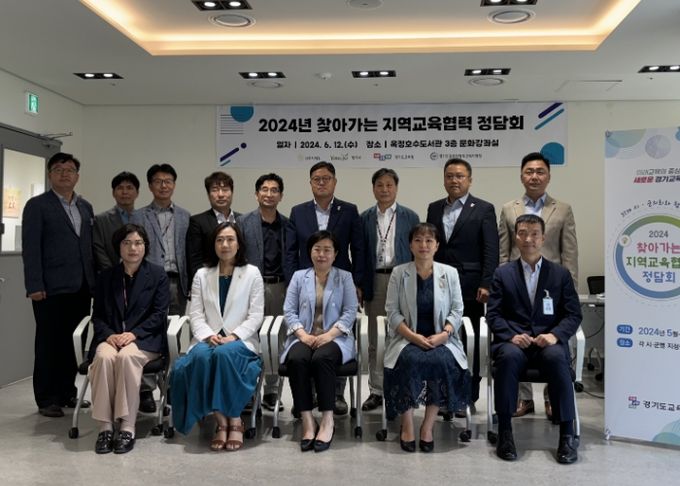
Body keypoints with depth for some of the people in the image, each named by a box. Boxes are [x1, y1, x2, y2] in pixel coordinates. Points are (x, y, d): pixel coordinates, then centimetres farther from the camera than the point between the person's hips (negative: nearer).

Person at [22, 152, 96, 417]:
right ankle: (46, 399, 11)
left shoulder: (86, 207, 15)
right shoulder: (37, 205, 0)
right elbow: (30, 248, -7)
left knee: (73, 342, 9)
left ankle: (67, 392, 21)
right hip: (52, 288, -5)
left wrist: (95, 280, 8)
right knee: (49, 343, 2)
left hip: (81, 287, 5)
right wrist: (34, 286, -14)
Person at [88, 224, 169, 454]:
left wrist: (133, 334, -16)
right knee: (104, 357, -32)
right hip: (110, 337, 2)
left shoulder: (157, 275, 6)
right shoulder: (106, 277, 14)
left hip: (144, 339, -2)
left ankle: (127, 428, -31)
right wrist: (109, 334, -11)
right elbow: (97, 314, 11)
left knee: (127, 356, -35)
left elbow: (159, 314, -1)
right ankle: (104, 426, -28)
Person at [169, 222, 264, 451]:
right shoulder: (201, 275, 15)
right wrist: (208, 335, -13)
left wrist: (233, 336, -14)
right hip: (208, 340, 2)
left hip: (241, 341, -2)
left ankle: (234, 419, -21)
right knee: (201, 356, -33)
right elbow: (196, 314, 6)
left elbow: (256, 315, 0)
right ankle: (221, 420, -22)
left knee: (225, 353, -36)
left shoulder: (252, 273, 7)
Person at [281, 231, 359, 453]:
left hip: (335, 338, -1)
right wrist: (302, 334, -11)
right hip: (304, 337, 2)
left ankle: (327, 421, -28)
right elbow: (289, 311, 7)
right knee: (296, 359, -32)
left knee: (322, 358, -35)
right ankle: (307, 421, -29)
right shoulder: (299, 276, 16)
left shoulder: (344, 277, 11)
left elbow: (350, 312, 1)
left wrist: (329, 334, -15)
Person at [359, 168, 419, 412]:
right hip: (375, 280, 2)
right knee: (375, 341, 7)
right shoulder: (365, 218, 8)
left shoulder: (410, 216, 5)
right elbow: (361, 253, 8)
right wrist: (360, 286, 2)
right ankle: (376, 391, 15)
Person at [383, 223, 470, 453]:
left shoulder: (450, 273, 7)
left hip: (441, 339, 1)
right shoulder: (399, 273, 4)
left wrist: (443, 334, -13)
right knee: (410, 361, -32)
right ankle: (407, 426, -15)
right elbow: (392, 311, 0)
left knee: (443, 361, -31)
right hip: (407, 338, 0)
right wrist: (413, 336, -14)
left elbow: (457, 311, 5)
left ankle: (428, 426, -16)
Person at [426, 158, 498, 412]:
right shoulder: (434, 208, 13)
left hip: (469, 288, -3)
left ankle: (468, 397, 14)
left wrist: (486, 284, -13)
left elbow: (491, 250, -5)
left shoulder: (484, 209, 1)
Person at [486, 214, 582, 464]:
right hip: (513, 341, 0)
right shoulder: (502, 273, 12)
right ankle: (504, 432, -25)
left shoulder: (560, 274, 13)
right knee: (508, 357, -35)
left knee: (557, 358, -34)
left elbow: (573, 315, 7)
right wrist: (512, 335, -15)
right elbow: (493, 314, 5)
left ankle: (567, 435, -24)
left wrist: (554, 335, -13)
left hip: (548, 342, 0)